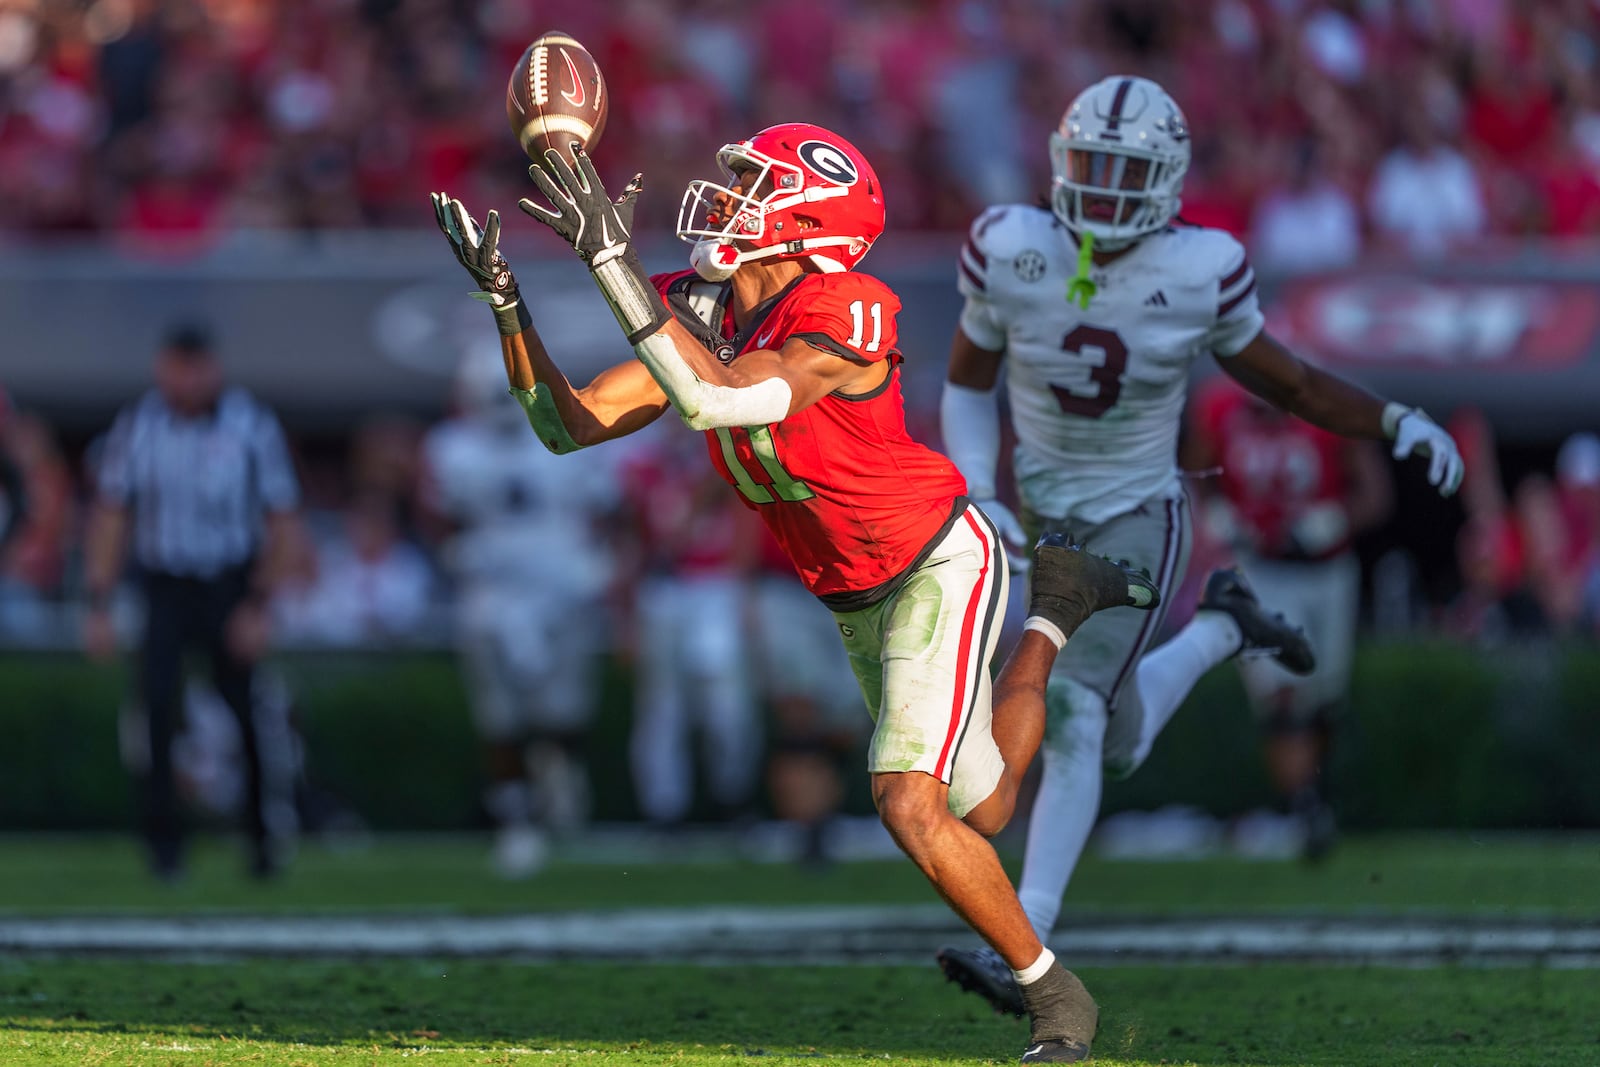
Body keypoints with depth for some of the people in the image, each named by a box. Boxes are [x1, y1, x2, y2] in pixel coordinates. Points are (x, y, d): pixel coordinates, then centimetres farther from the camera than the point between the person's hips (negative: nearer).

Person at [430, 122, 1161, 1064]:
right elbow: (568, 424, -7)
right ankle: (1058, 606, 45)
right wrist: (506, 301, -20)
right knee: (983, 811, 20)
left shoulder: (847, 318, -30)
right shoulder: (697, 314, -8)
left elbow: (716, 400, -44)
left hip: (939, 565, -8)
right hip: (852, 598, 8)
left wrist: (613, 259, -46)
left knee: (912, 806, -20)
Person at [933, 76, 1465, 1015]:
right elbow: (967, 383, 1)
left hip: (1137, 521, -3)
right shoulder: (1011, 254, -14)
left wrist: (1397, 422, -15)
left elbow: (1283, 379, -1)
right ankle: (1225, 631, 43)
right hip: (1044, 521, 3)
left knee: (1074, 717, -20)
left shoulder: (1198, 274, -17)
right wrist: (978, 501, -13)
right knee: (1122, 743, 12)